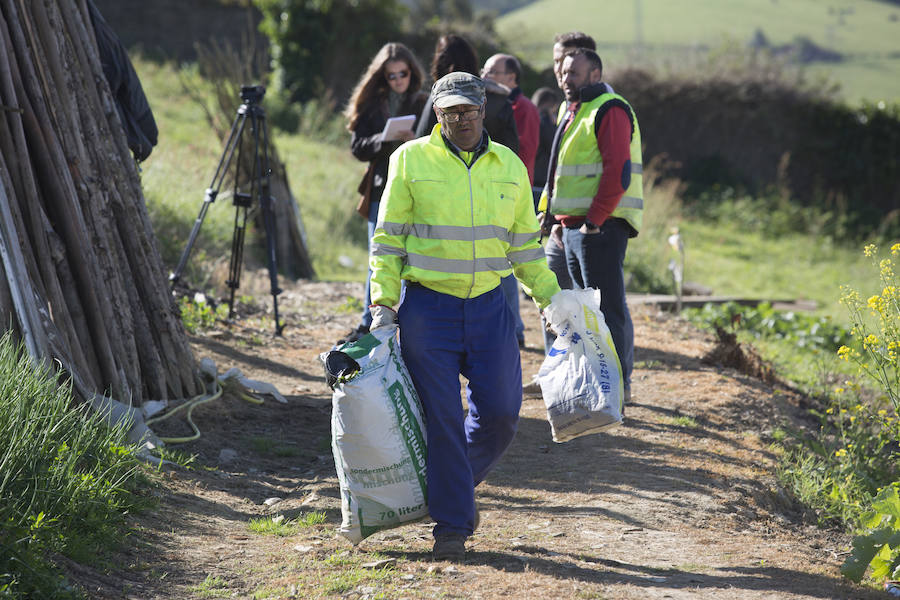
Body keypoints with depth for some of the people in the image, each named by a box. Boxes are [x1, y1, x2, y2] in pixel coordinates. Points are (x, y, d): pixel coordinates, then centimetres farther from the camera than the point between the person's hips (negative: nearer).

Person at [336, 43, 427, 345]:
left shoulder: (425, 105, 1)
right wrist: (385, 141, -16)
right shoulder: (372, 105, 8)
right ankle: (368, 326, 18)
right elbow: (358, 146, 1)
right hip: (381, 191, 3)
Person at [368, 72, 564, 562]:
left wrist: (551, 296, 9)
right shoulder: (411, 160, -1)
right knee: (442, 420, -3)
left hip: (489, 306, 3)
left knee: (499, 413, 0)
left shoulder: (509, 167, 8)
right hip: (427, 306, -3)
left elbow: (524, 243, 16)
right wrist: (383, 302, -6)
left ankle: (458, 483, 28)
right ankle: (451, 526, 6)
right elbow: (389, 239, 1)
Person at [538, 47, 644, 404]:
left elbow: (618, 172, -20)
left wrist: (594, 220, -22)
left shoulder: (609, 111, -12)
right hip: (573, 226, 10)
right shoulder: (573, 111, 19)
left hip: (600, 226, -10)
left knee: (607, 306, -7)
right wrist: (554, 214, 17)